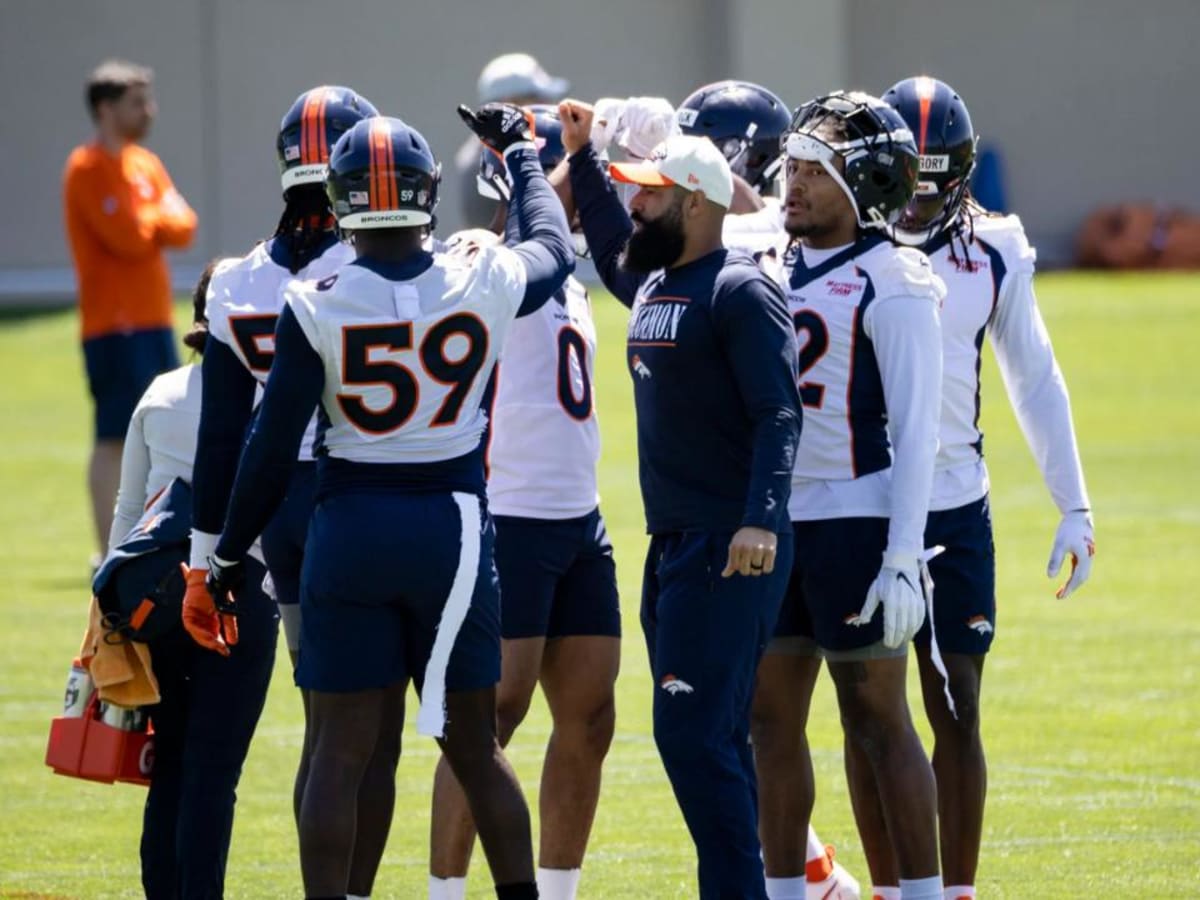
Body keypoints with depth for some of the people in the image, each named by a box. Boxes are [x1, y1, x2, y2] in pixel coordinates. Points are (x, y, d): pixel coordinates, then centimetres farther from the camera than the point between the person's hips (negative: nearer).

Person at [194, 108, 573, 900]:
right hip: (454, 527, 2)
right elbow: (556, 251, 19)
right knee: (475, 748, 14)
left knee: (341, 753, 2)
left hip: (350, 529, -2)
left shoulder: (317, 307, -10)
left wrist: (230, 552, 5)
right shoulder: (483, 286, -5)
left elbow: (273, 447, -7)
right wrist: (521, 152, 34)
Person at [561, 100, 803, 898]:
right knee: (710, 740, 11)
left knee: (695, 733, -13)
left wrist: (762, 519, -30)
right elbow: (615, 252, 41)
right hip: (673, 544, 10)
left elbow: (778, 413, -21)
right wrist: (583, 160, 39)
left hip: (729, 552, -10)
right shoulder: (653, 284, 15)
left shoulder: (740, 292, -13)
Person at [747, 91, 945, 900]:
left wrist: (903, 560, -17)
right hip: (776, 523, 7)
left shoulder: (890, 287, -9)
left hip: (854, 522, -7)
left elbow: (916, 434, -12)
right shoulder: (772, 272, 11)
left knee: (877, 721, -3)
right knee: (772, 719, 9)